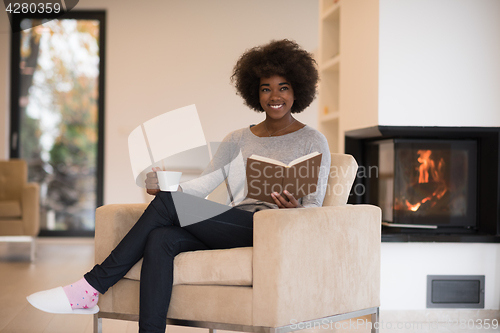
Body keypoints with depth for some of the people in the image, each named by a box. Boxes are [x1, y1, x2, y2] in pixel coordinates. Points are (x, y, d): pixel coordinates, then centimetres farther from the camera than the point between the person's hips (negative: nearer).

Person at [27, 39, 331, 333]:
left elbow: (314, 205, 2)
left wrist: (294, 209, -22)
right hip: (228, 230, 5)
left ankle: (91, 288, -18)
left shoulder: (313, 142, 8)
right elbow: (204, 183, 12)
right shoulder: (238, 140, 21)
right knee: (160, 239, -27)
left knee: (167, 203, -21)